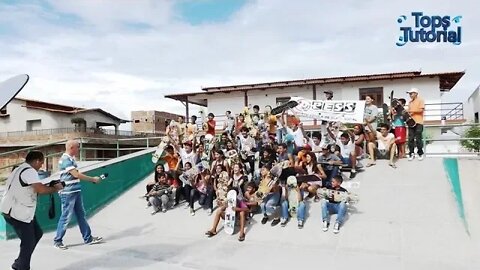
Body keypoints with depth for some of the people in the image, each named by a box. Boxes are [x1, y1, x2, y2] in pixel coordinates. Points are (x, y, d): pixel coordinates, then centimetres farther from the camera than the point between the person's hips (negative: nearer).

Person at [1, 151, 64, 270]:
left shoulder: (20, 169, 15)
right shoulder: (29, 171, -18)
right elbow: (41, 189, -29)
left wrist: (49, 187, 6)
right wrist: (55, 188, -11)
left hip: (15, 210, 10)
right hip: (17, 213, -10)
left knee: (37, 234, 17)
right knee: (28, 243, 0)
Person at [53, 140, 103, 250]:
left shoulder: (71, 159, 12)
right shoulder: (65, 160, -16)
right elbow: (76, 174, -21)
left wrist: (92, 179, 6)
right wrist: (93, 179, -15)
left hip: (76, 191, 9)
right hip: (68, 193, -9)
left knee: (81, 216, 13)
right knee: (66, 217, 1)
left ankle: (88, 238, 21)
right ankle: (57, 241, 16)